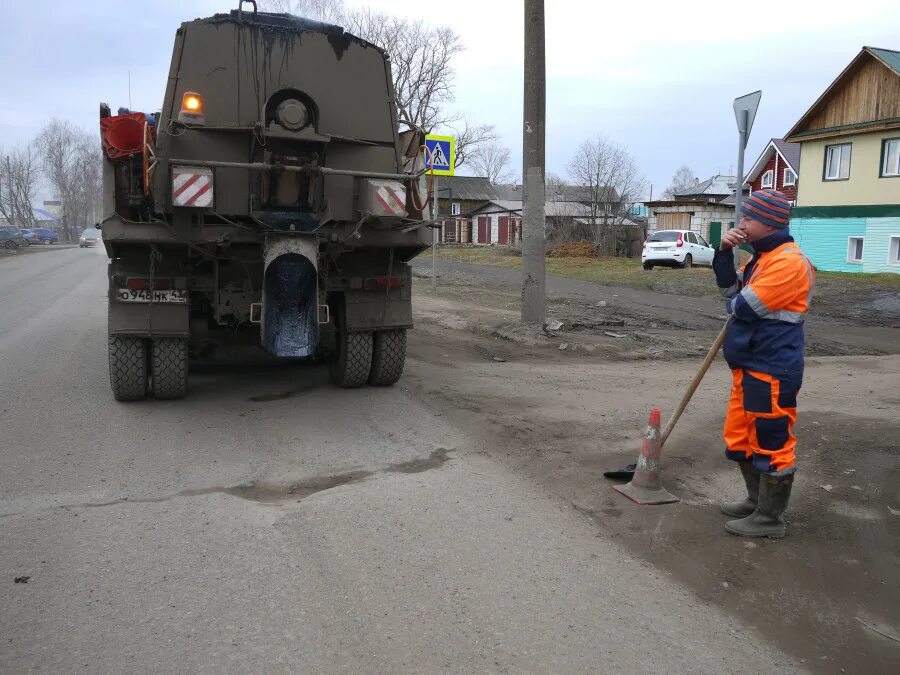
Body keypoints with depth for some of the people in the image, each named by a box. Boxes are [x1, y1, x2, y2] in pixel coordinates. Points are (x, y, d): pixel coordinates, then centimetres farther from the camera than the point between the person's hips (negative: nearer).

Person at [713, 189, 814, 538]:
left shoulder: (788, 261, -19)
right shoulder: (762, 258, 14)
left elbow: (744, 307, -22)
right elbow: (730, 289, 14)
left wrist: (733, 304, 1)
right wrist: (724, 252, 1)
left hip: (772, 372, -10)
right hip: (749, 366, 11)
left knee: (770, 444, 1)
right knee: (741, 438, 19)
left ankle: (769, 519, 13)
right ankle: (757, 501, 34)